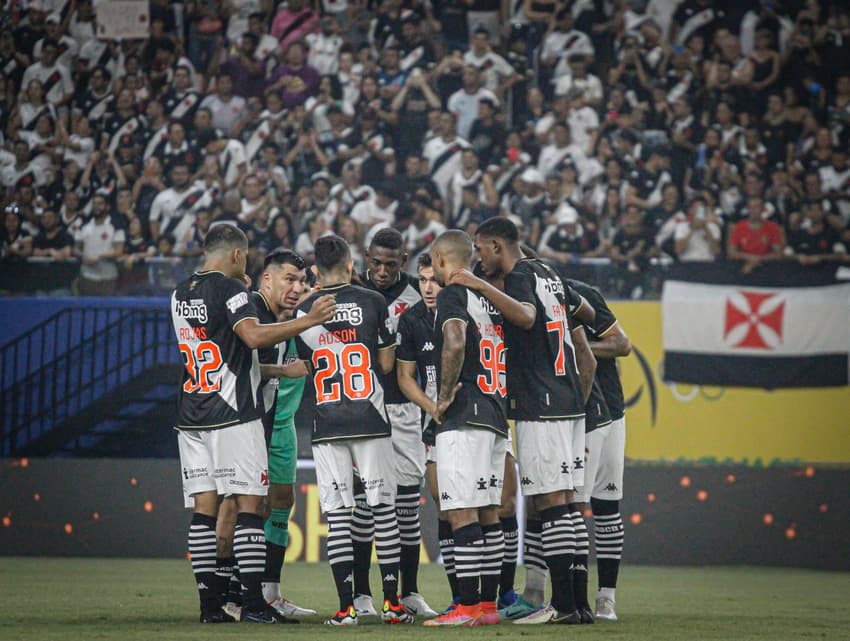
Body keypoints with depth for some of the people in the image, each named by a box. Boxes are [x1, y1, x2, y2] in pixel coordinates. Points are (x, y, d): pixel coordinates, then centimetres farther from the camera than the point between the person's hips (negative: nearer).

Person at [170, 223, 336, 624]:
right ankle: (253, 603, -9)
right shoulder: (229, 290, -8)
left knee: (204, 507, 5)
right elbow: (254, 336, -24)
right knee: (249, 504, -4)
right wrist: (307, 321, -23)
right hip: (233, 412, -7)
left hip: (191, 416, 7)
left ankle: (209, 604, 1)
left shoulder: (180, 294, 15)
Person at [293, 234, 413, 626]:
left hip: (327, 427, 1)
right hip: (370, 420, -1)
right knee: (383, 509, 5)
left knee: (337, 516, 1)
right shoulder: (373, 303, -1)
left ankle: (346, 607, -4)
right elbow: (386, 364, 5)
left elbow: (308, 366, 12)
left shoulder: (304, 312, 4)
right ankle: (391, 602, 4)